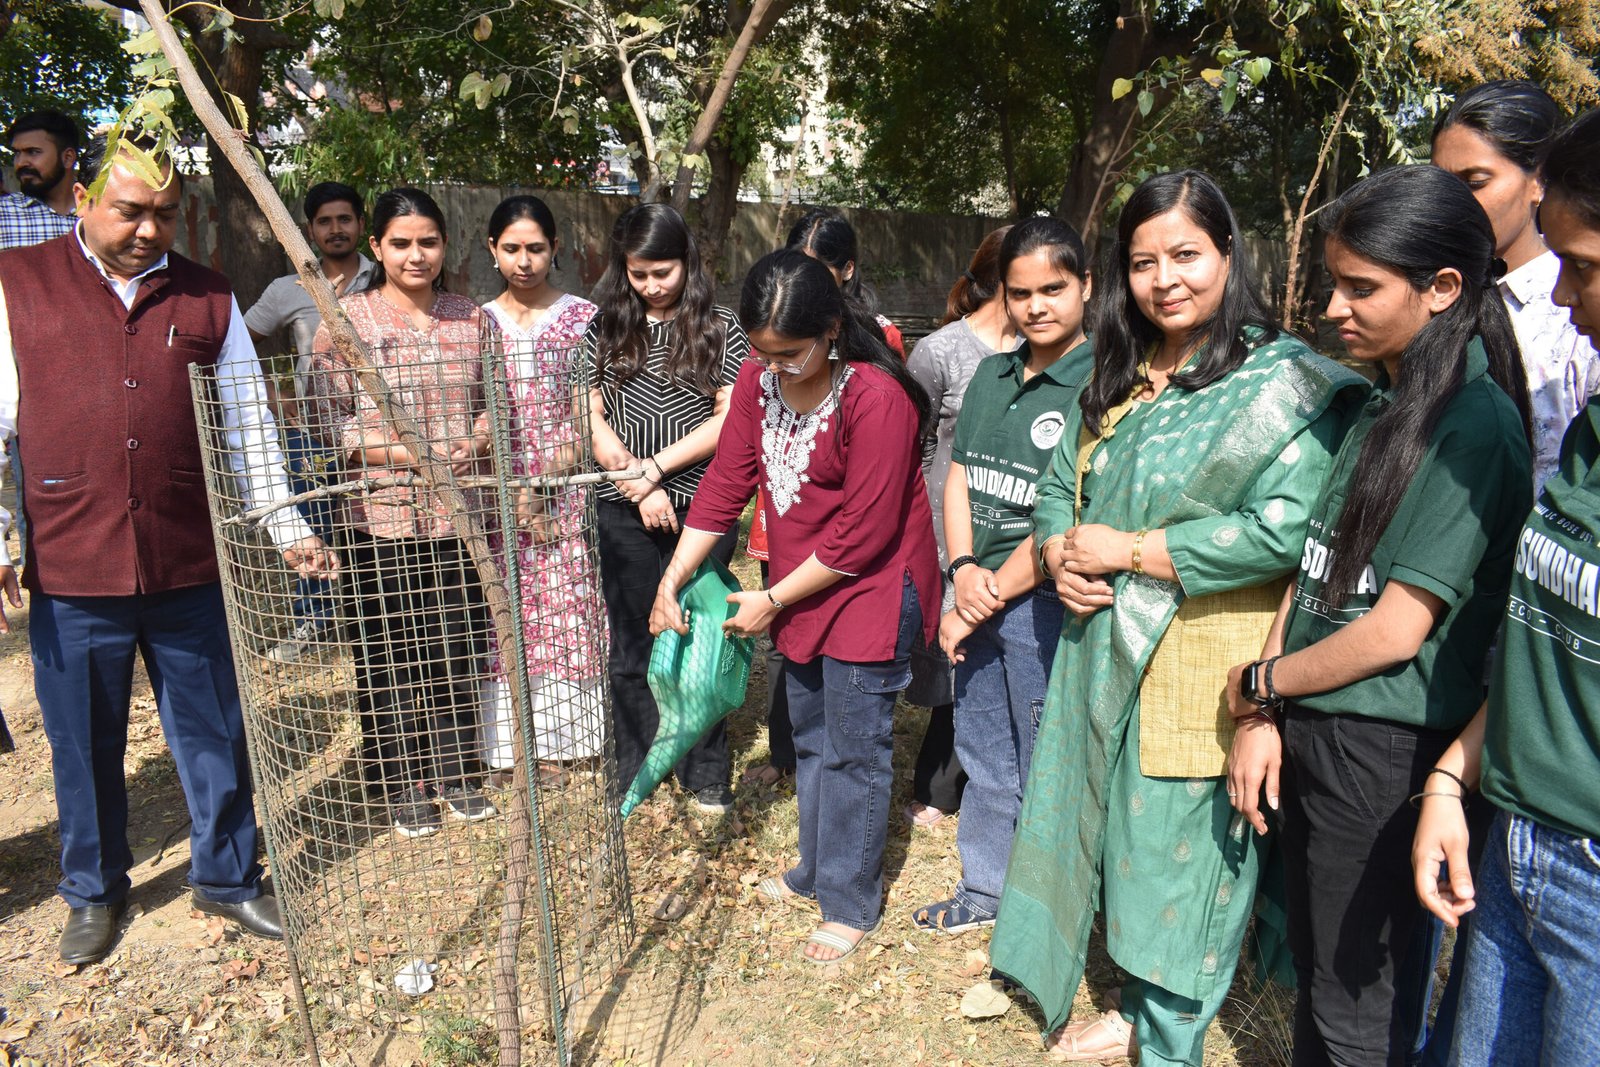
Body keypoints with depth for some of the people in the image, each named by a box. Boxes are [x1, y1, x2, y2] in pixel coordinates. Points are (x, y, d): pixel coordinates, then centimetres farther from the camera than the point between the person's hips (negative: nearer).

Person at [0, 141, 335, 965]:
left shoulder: (207, 299, 7)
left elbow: (250, 426, 9)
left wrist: (288, 529, 5)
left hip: (187, 566, 1)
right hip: (70, 571, -1)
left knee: (214, 734, 11)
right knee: (84, 744, 13)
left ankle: (226, 876, 31)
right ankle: (94, 893, 35)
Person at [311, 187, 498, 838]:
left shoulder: (473, 320, 8)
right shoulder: (346, 321, -2)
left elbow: (494, 403, 14)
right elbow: (332, 423, -6)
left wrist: (475, 442, -7)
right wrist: (410, 453, -18)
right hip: (382, 517, -2)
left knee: (460, 648, 11)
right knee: (391, 657, 7)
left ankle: (455, 772, 30)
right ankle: (403, 785, 25)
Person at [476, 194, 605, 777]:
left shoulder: (582, 319, 1)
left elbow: (584, 420, -5)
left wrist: (543, 483, -15)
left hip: (566, 494, -2)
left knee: (567, 612, 0)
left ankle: (562, 737, 15)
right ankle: (515, 741, 18)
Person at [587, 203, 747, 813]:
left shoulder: (720, 330, 1)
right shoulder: (606, 330, 6)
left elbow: (729, 420, -7)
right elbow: (591, 419, 1)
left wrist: (654, 469, -13)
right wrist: (639, 486, -10)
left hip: (700, 507, -1)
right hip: (624, 513, 2)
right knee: (632, 648, 10)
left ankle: (706, 774, 23)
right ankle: (633, 777, 25)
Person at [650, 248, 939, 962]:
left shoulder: (876, 398, -26)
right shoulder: (760, 379, -4)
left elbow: (862, 536, -24)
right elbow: (726, 482, 0)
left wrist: (773, 599, -16)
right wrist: (672, 579, -5)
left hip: (871, 590, -7)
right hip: (802, 590, 8)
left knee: (853, 751, 4)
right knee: (811, 738, 20)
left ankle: (850, 902, 23)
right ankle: (816, 870, 40)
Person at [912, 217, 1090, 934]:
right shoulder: (992, 374, 8)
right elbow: (959, 475, 8)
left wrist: (989, 600, -13)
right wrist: (964, 572, -8)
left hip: (1044, 601, -6)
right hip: (973, 595, 7)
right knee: (984, 755, 19)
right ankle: (985, 887, 38)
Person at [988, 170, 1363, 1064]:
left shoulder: (1281, 379, -12)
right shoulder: (1119, 380, 10)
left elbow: (1286, 528, -23)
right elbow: (1060, 487, 17)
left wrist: (1124, 549, -18)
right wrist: (1061, 554, -6)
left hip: (1201, 670, -6)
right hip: (1105, 649, 7)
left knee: (1183, 852, 7)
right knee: (1120, 838, 19)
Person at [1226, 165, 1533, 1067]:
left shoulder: (1475, 426, -17)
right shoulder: (1374, 404, 9)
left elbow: (1395, 630, -19)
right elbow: (1316, 570, 7)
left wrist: (1261, 680, -5)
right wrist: (1264, 719, 1)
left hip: (1383, 751, -7)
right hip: (1310, 732, 8)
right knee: (1313, 967, 22)